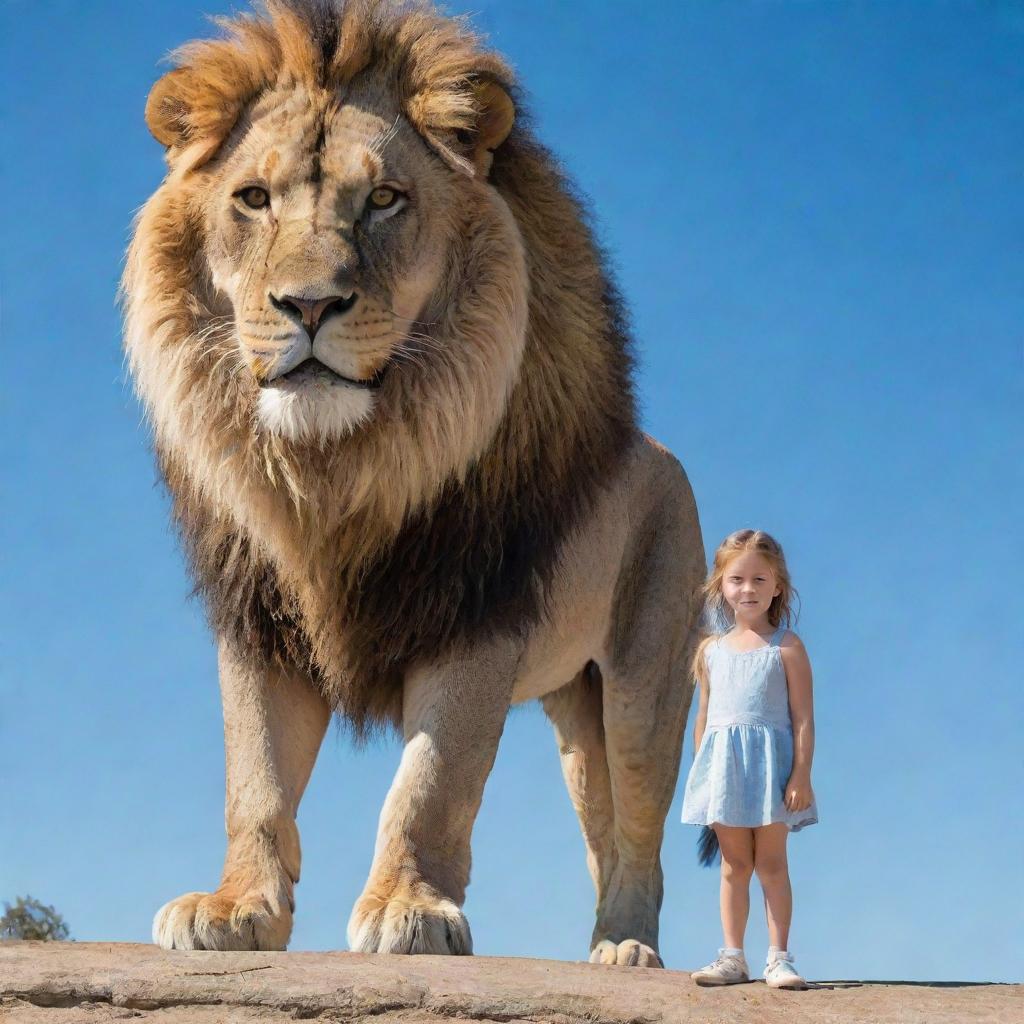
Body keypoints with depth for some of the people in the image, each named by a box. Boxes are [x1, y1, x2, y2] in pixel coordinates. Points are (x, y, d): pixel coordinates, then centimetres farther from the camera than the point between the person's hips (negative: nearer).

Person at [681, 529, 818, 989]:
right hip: (722, 763, 3)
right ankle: (733, 957, 11)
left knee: (771, 863, 1)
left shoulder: (786, 647, -3)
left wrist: (801, 774, -12)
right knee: (734, 864, 7)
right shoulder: (711, 649, 9)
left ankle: (779, 957, 6)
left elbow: (803, 716, -6)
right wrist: (700, 773, 12)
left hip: (771, 763, -3)